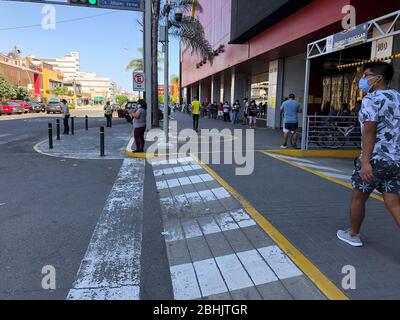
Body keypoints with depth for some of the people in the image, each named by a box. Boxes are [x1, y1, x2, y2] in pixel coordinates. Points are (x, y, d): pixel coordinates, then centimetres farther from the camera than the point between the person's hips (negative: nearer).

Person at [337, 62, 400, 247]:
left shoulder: (371, 99, -12)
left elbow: (369, 131, -23)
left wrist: (366, 161, -28)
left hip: (376, 160, -7)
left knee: (358, 198, 11)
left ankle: (353, 235, 27)